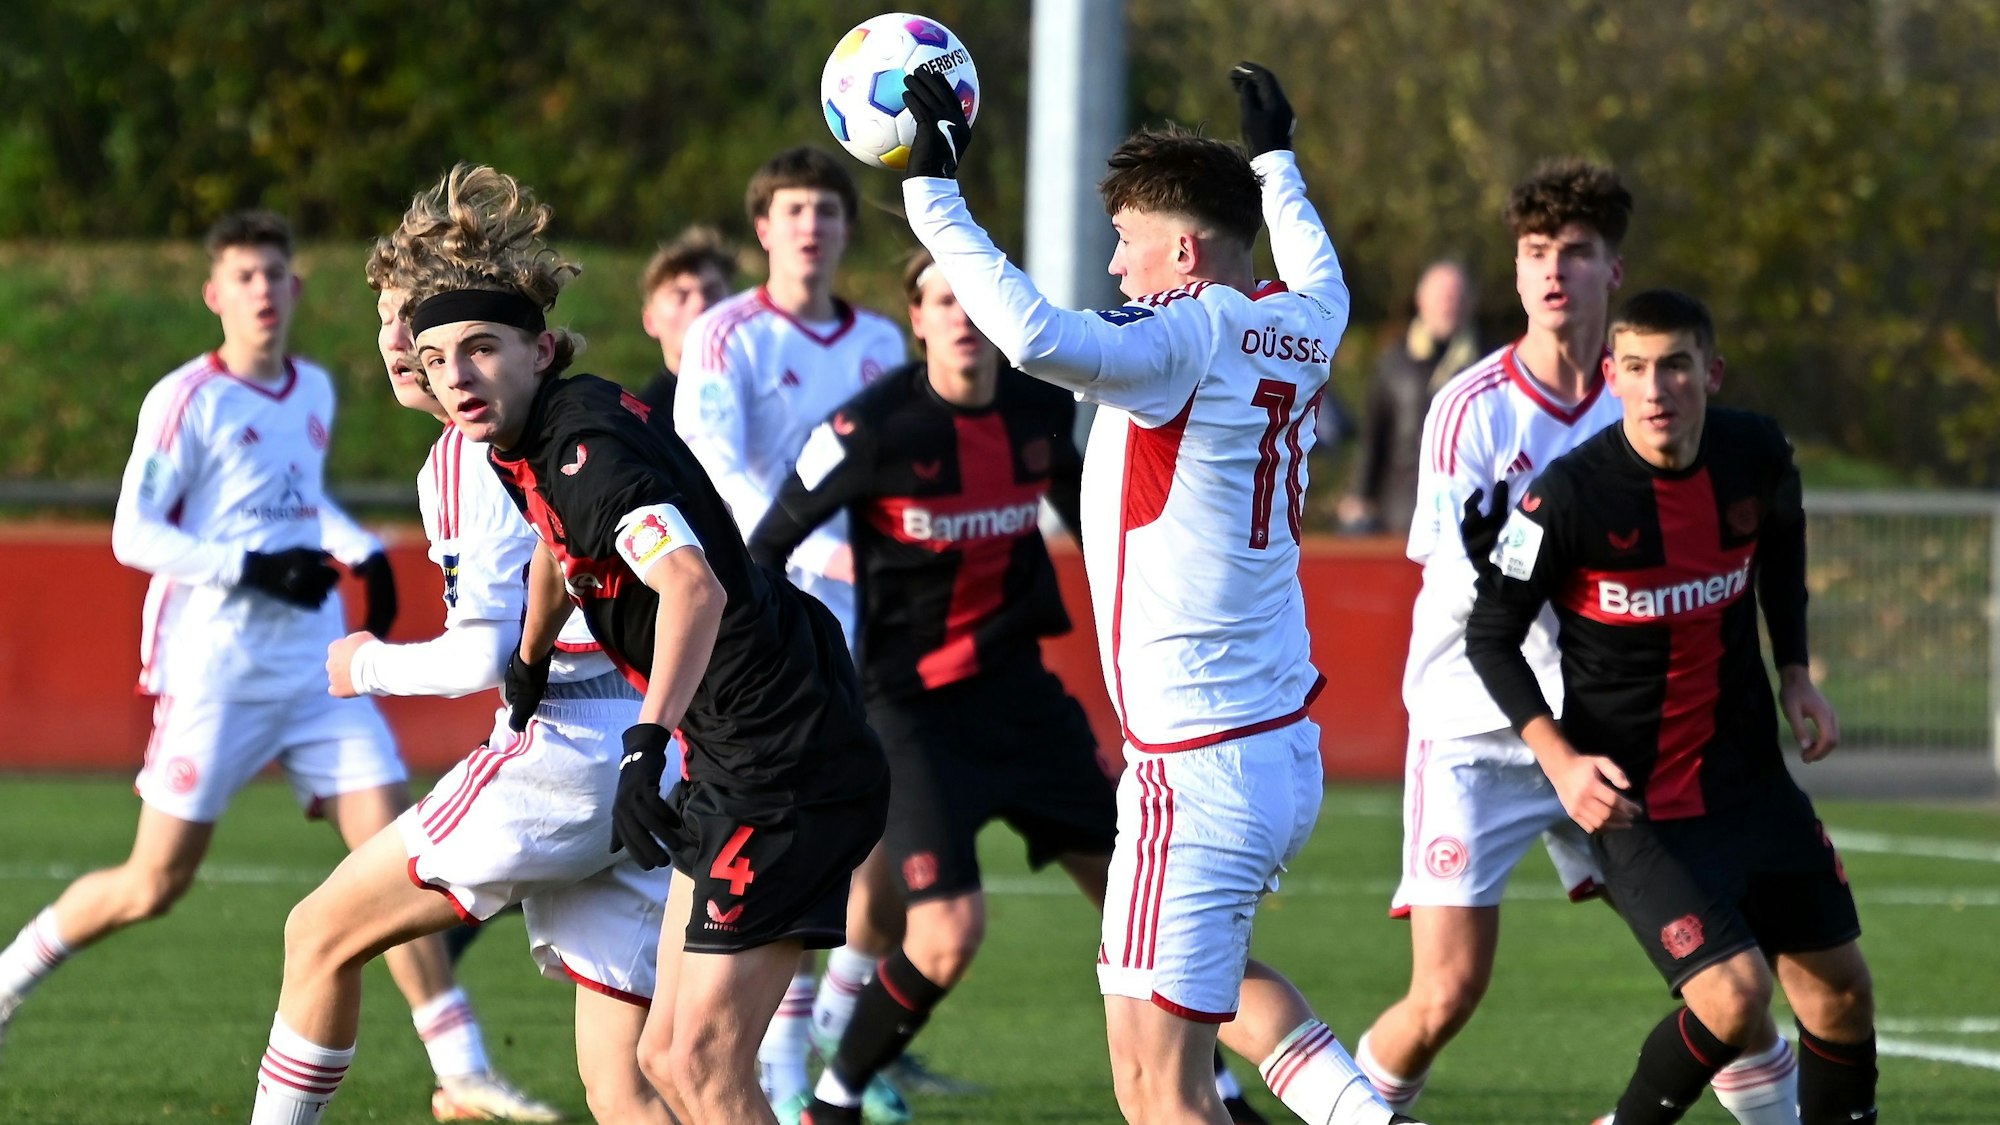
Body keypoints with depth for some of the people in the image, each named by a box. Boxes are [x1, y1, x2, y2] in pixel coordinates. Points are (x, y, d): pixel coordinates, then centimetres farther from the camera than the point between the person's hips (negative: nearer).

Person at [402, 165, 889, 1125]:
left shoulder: (587, 449, -21)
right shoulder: (533, 443, 8)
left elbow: (695, 586, -39)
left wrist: (647, 742, -49)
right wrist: (530, 661, 47)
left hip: (788, 773, -10)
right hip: (732, 769, 10)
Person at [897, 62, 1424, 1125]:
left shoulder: (1186, 337, -16)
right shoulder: (1297, 330, 8)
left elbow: (1037, 336, -35)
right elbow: (1320, 277, 35)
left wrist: (931, 195, -27)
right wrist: (1274, 160, 50)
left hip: (1196, 769, -9)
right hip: (1288, 749, 9)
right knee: (1211, 966, 35)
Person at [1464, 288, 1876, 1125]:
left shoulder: (1757, 454, -6)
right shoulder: (1570, 497, -21)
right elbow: (1491, 636, -10)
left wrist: (1794, 671, 10)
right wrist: (1560, 760, -20)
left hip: (1751, 775, 6)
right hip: (1635, 798, -6)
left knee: (1840, 991, 9)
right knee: (1734, 995, -20)